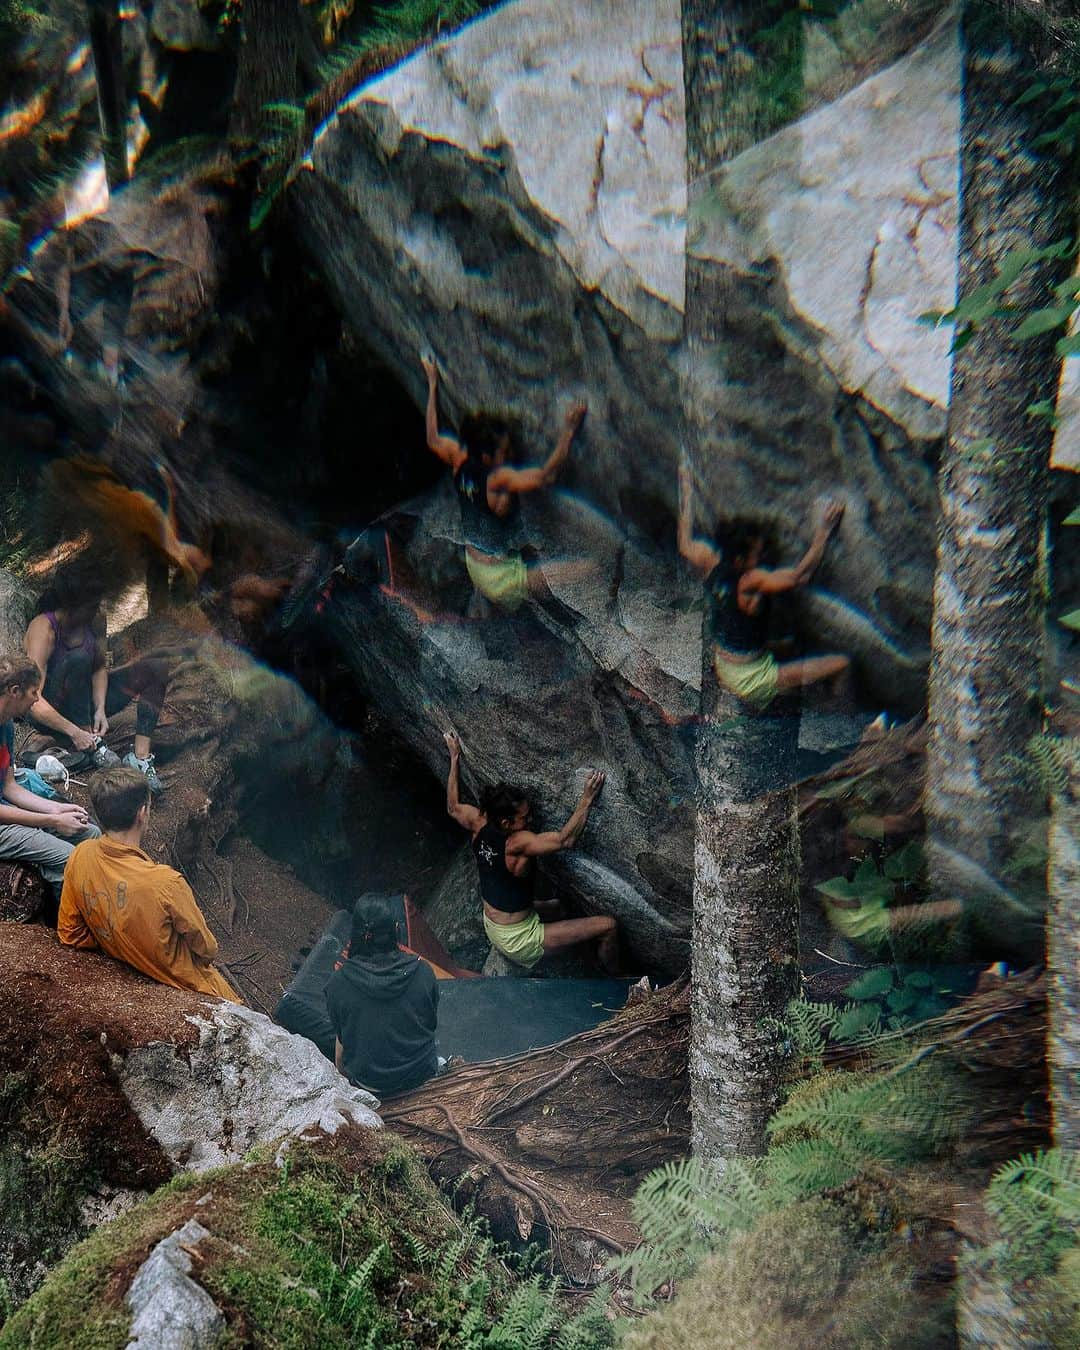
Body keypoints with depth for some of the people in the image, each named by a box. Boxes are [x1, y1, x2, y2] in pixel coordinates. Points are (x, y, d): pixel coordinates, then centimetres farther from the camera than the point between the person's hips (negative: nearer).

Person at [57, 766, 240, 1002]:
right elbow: (206, 949, -18)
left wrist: (113, 944, 7)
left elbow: (70, 934, -4)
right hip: (179, 982, -6)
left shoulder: (80, 856, -19)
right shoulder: (165, 882, -37)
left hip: (122, 966, 6)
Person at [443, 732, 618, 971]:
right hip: (517, 943, -9)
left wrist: (454, 758, 13)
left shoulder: (479, 824, -11)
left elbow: (453, 807, 9)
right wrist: (587, 798, -33)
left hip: (491, 929, 9)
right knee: (607, 926, -8)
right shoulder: (517, 843, -32)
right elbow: (566, 839, -38)